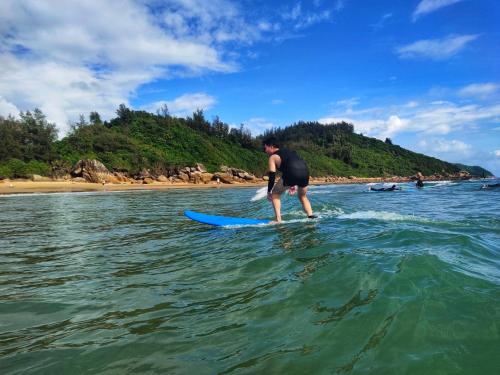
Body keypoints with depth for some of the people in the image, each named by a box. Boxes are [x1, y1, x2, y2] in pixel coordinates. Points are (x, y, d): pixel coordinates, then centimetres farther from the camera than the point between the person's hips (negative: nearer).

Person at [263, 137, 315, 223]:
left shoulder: (273, 157, 13)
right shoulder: (289, 151, 33)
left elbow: (272, 177, 7)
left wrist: (269, 192, 17)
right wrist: (293, 185, 42)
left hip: (292, 174, -6)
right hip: (305, 172, 6)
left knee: (275, 194, 16)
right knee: (303, 197, 31)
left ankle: (278, 220, 6)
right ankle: (311, 217, 16)